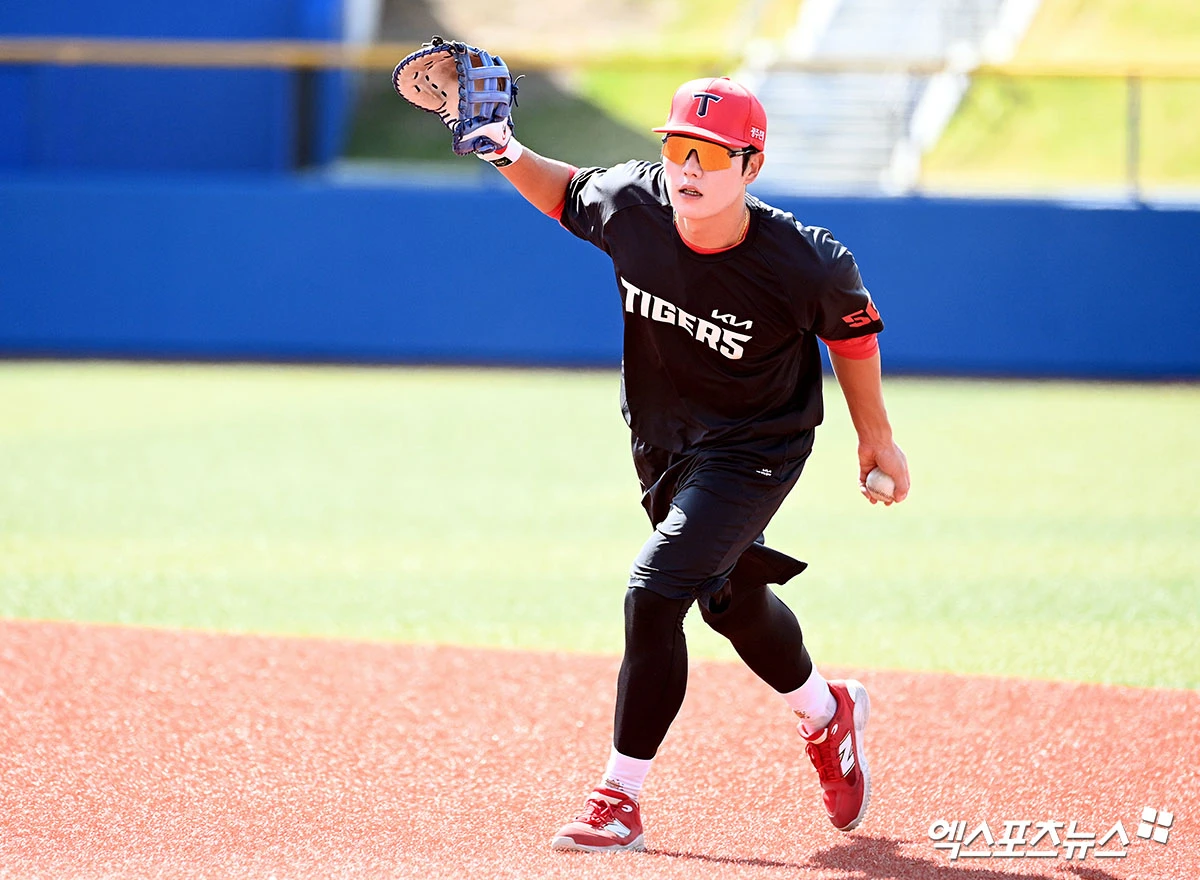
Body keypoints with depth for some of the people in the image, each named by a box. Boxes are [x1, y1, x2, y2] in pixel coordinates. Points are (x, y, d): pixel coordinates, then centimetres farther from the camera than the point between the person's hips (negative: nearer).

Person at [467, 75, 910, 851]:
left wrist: (876, 436, 4)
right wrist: (510, 154, -14)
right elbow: (570, 193, 4)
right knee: (731, 598, 23)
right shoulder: (628, 204, -20)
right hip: (661, 440, 5)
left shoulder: (806, 264, -29)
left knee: (655, 593, -21)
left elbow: (851, 328, -7)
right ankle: (827, 716, 53)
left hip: (756, 450, -5)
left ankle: (621, 801, -9)